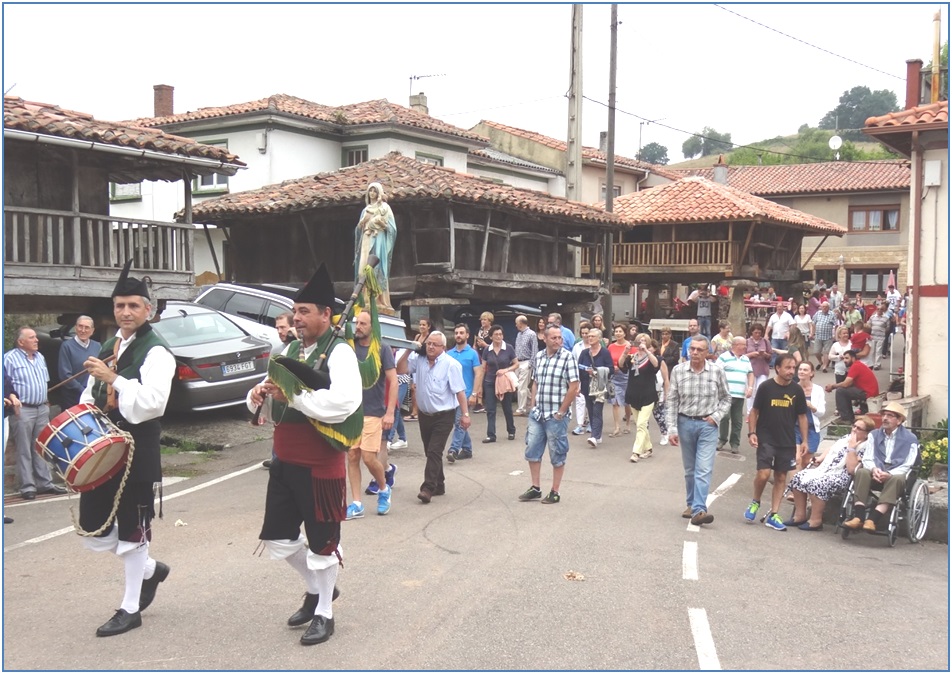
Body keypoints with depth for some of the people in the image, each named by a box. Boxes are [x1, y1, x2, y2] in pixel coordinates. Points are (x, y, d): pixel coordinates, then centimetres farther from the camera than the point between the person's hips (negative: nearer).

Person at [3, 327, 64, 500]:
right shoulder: (10, 358, -8)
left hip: (42, 409, 7)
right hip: (22, 410, -6)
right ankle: (27, 486, 3)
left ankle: (45, 483, 15)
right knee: (24, 450, -1)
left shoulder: (40, 357, 14)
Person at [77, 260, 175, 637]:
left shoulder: (156, 352, -11)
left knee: (131, 528, 3)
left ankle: (131, 609, 18)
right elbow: (92, 393, 25)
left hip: (136, 452, -8)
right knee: (92, 528, 10)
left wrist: (113, 379, -26)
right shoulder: (108, 348, 14)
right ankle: (150, 569, 33)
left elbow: (153, 402, -23)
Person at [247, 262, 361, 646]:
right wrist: (260, 395, -6)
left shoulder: (339, 352, -14)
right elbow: (271, 402, 18)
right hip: (285, 462, 8)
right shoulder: (291, 350, 10)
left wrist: (292, 396, -29)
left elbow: (345, 402, -31)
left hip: (321, 466, -8)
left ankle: (323, 613, 24)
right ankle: (316, 588, 38)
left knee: (322, 541, 7)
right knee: (277, 536, 15)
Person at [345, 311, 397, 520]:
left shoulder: (382, 349, -4)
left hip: (373, 413, -4)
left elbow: (393, 381, -5)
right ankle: (356, 504, 10)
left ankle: (384, 489, 21)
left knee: (368, 458, -7)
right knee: (352, 457, 3)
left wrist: (390, 412, -11)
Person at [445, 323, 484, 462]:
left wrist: (474, 394, -14)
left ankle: (453, 450, -15)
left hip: (465, 393, -5)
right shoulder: (449, 354, 8)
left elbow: (478, 374, -6)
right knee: (458, 423, 11)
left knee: (459, 423, -11)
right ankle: (467, 449, 22)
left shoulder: (472, 353, -3)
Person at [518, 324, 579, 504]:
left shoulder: (568, 357, -11)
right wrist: (532, 406, 8)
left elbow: (574, 387, -14)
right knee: (532, 451, 11)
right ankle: (535, 488, 23)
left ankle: (555, 492, 15)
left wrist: (561, 412, -13)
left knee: (557, 455, 5)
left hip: (556, 416, -6)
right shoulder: (538, 357, 7)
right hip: (537, 414, 6)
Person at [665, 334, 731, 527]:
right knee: (689, 469, 13)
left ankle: (698, 510, -14)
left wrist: (716, 416, -6)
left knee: (704, 469, -10)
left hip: (707, 425, -2)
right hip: (685, 423, 2)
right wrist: (672, 429, -4)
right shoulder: (678, 371, -5)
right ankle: (692, 504, 27)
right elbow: (672, 401, -1)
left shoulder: (717, 372, -6)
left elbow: (726, 398, 8)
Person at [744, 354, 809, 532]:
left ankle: (773, 515, 15)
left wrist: (804, 440, 7)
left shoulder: (797, 390, 2)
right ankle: (755, 502, 14)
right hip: (766, 439, -3)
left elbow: (802, 416, 10)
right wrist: (752, 432, -8)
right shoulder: (766, 387, -5)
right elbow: (755, 411, 1)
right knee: (763, 473, -14)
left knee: (781, 477, 6)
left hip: (787, 441, 3)